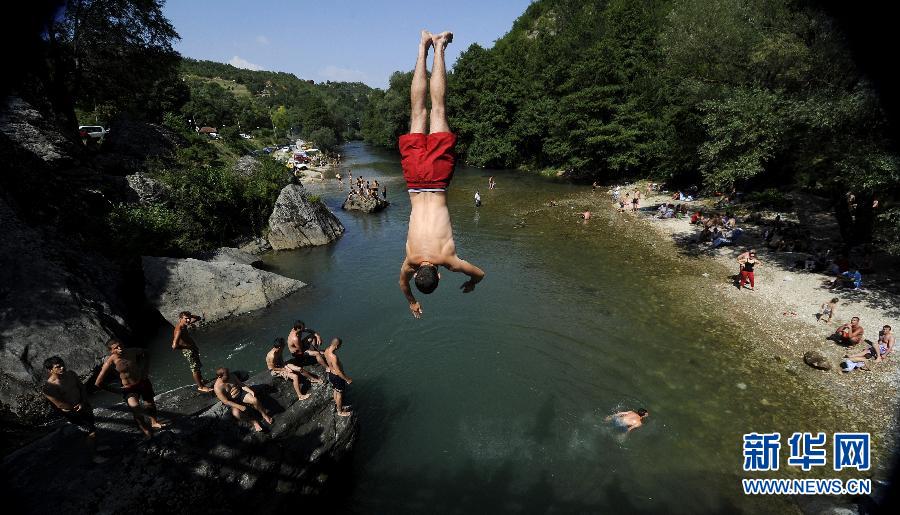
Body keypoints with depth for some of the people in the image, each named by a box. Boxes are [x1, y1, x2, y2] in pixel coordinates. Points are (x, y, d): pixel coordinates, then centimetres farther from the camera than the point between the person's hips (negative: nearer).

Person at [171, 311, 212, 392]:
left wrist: (190, 316, -10)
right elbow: (175, 346, -37)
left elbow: (198, 318, 9)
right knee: (195, 369, 4)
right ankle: (200, 386, 19)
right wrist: (186, 346, -22)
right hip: (188, 351, -10)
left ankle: (201, 380, 47)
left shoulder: (183, 324, -4)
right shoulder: (179, 330, -31)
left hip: (192, 348, 10)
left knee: (198, 365, 27)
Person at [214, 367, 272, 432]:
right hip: (232, 401, -3)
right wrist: (240, 406, -25)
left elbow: (241, 384, 3)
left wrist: (250, 391, -12)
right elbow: (226, 401, -20)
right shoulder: (217, 387, -21)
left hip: (241, 393, 3)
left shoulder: (231, 376, -7)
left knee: (255, 400, -22)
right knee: (236, 414, -32)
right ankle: (253, 421, -10)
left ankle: (264, 415, -1)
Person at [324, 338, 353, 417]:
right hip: (337, 377, -9)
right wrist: (347, 379, -18)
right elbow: (338, 372, -30)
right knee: (339, 394, 15)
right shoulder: (333, 357, -39)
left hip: (331, 374, 9)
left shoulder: (327, 350, -11)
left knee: (336, 391, 29)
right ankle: (340, 412, 36)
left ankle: (339, 406, 51)